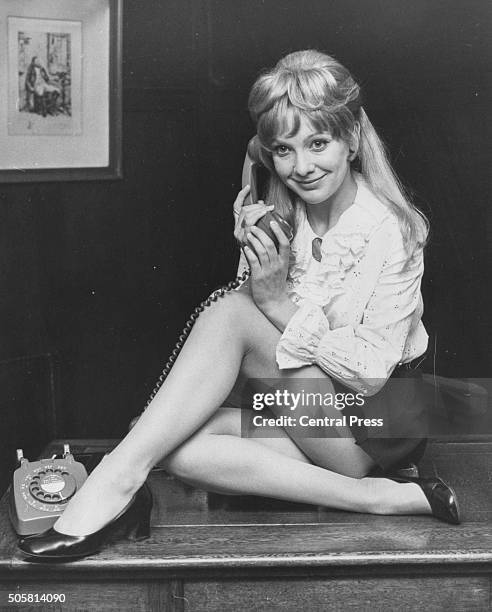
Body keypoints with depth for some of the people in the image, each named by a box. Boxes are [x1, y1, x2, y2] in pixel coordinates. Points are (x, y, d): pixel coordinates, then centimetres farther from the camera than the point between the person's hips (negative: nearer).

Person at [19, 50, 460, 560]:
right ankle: (381, 498, -19)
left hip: (378, 429, -6)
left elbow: (370, 374, -18)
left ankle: (119, 476, -25)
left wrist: (280, 302, -26)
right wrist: (252, 251, -18)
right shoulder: (277, 218, -1)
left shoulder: (393, 231, -16)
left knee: (232, 313, -26)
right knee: (183, 449, -25)